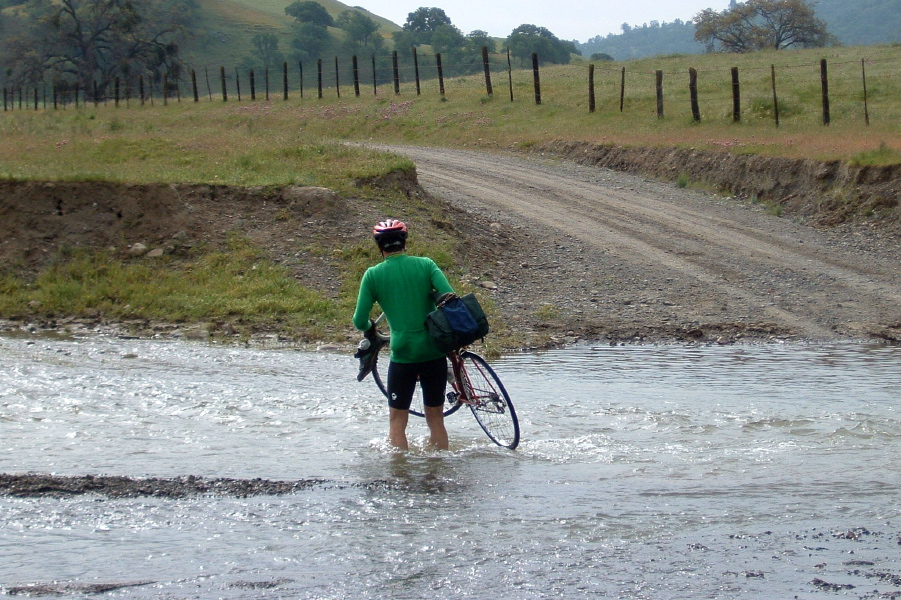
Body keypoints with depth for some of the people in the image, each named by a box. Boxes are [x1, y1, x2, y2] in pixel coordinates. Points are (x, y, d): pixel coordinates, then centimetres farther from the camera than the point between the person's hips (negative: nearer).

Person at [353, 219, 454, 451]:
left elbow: (359, 321, -2)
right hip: (434, 351, 2)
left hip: (403, 353, -2)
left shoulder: (373, 275, -1)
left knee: (397, 421, 9)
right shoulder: (426, 265, 2)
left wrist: (369, 330, 21)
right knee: (436, 418, 13)